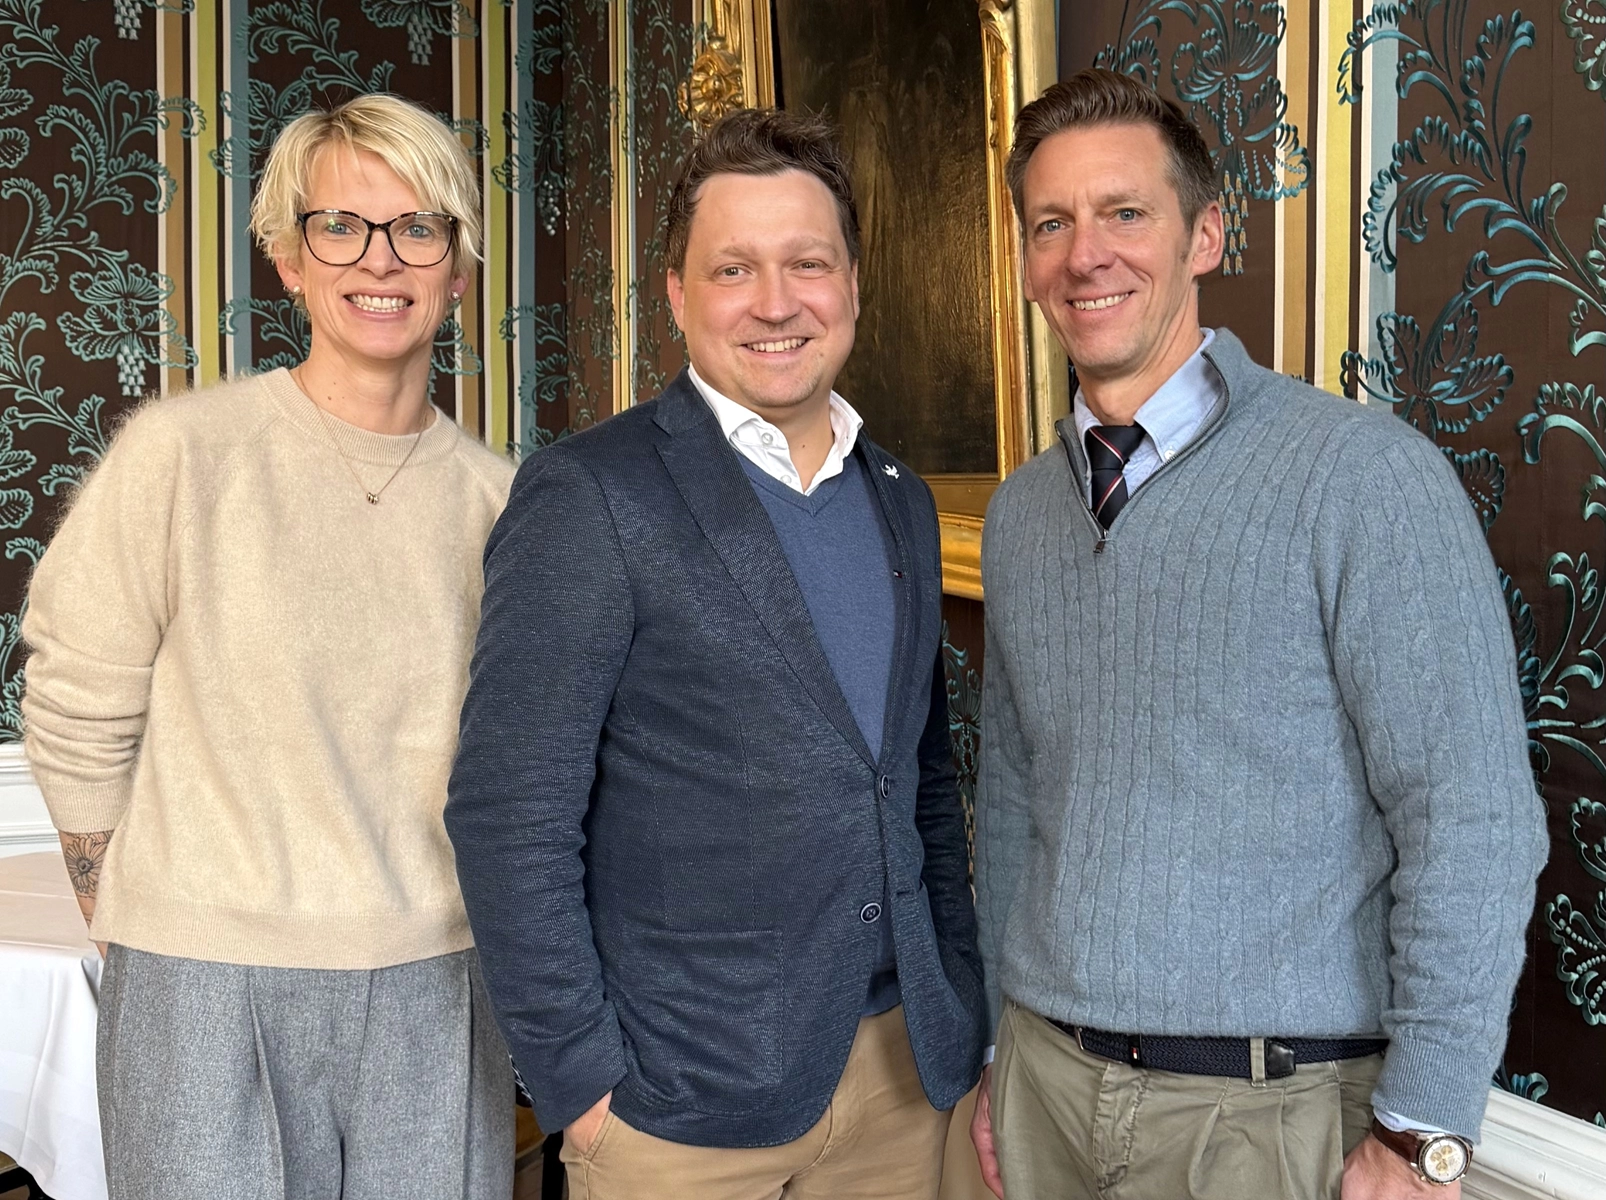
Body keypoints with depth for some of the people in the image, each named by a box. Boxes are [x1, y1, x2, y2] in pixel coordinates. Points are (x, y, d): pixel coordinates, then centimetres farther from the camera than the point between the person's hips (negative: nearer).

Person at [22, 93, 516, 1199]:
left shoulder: (498, 498, 2)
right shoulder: (183, 452, -7)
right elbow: (76, 725, -2)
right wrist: (153, 946, 4)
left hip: (439, 988, 3)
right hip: (209, 992, -3)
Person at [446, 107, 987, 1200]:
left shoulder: (902, 501, 8)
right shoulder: (590, 494, -11)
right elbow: (510, 815, -13)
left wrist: (961, 1008, 10)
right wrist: (579, 1079, -13)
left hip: (905, 1063, 6)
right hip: (684, 1098, -5)